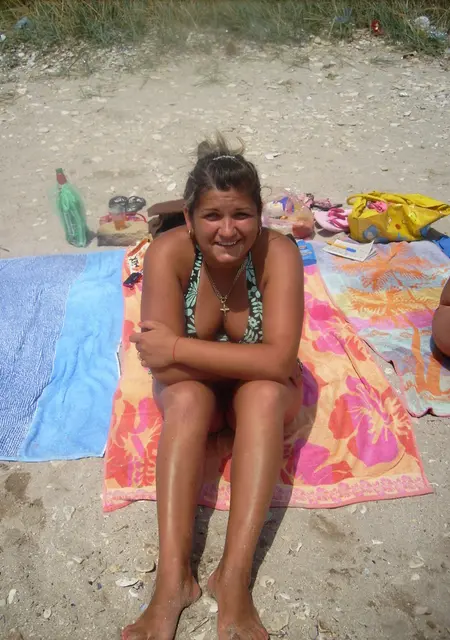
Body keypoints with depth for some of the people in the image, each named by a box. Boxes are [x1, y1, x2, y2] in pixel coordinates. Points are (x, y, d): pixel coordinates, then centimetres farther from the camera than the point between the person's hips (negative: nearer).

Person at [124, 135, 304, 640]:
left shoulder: (278, 253, -23)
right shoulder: (168, 252, -23)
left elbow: (280, 361, -32)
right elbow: (166, 369, -26)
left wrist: (178, 348, -30)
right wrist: (248, 359, -27)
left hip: (265, 395, 0)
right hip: (193, 392, 1)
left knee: (264, 393, -31)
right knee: (186, 397, -30)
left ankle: (234, 576, -31)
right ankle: (172, 579, -31)